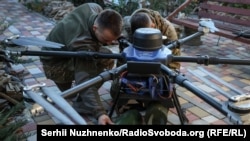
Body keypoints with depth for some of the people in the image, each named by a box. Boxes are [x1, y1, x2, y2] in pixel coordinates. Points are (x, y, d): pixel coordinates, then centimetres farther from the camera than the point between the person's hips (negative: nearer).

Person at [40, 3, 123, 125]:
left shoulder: (96, 9, -19)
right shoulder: (83, 45, -41)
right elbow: (85, 81, -46)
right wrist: (99, 113, -54)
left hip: (63, 49, 9)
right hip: (54, 65, -9)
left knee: (107, 58, 9)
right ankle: (81, 104, -13)